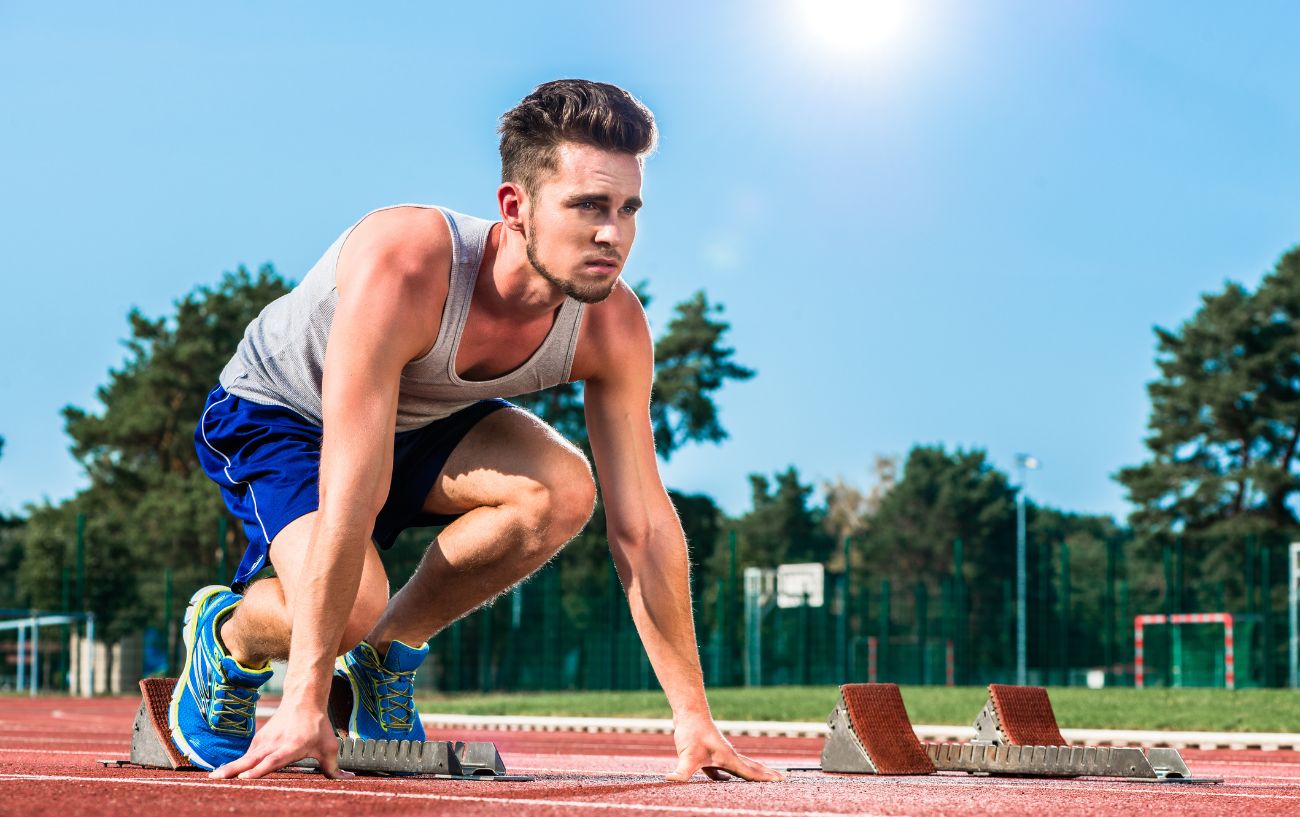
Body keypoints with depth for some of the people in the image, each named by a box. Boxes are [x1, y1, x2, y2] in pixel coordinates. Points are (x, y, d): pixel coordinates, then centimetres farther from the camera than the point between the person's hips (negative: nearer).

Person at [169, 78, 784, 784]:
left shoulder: (612, 327, -23)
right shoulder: (401, 265, -39)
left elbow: (642, 524, -16)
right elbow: (350, 498, -42)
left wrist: (692, 716, -18)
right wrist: (305, 704, -42)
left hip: (420, 424, 5)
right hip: (274, 414, -5)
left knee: (562, 489, -25)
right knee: (346, 604, -32)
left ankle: (389, 648, -2)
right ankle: (228, 639, 4)